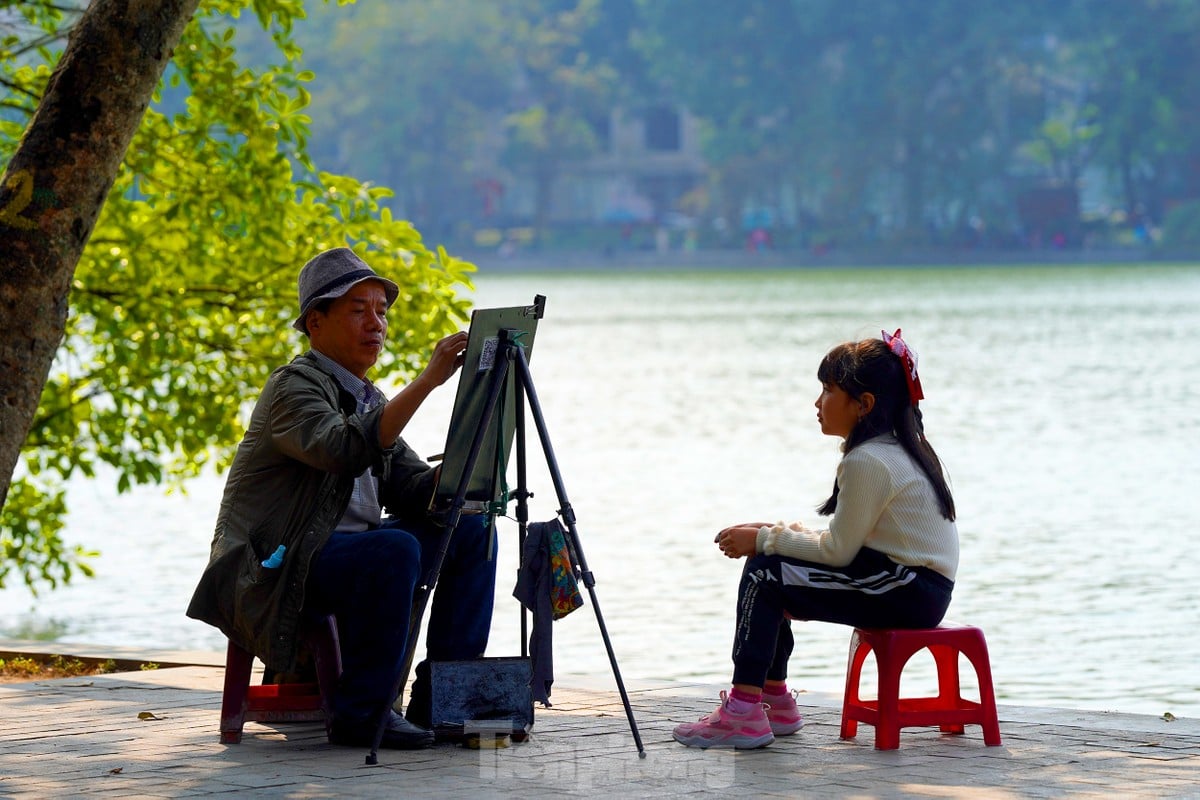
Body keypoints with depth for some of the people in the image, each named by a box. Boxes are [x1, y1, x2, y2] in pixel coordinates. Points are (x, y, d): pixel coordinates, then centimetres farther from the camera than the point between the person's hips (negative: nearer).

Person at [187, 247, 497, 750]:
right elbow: (347, 450, -32)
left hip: (345, 550, 9)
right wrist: (427, 380, -34)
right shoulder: (294, 386, -11)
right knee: (393, 549, -33)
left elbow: (411, 491, 9)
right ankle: (362, 714, -23)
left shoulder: (368, 399, 17)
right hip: (274, 569, -9)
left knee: (471, 529, -1)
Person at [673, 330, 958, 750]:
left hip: (911, 592, -10)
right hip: (914, 584, 10)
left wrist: (764, 540, -5)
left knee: (764, 574, -13)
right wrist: (774, 534, 6)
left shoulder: (868, 462, -19)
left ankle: (744, 714, -15)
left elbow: (837, 551, -15)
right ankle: (775, 701, 18)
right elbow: (844, 541, 15)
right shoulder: (899, 448, 13)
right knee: (771, 566, 12)